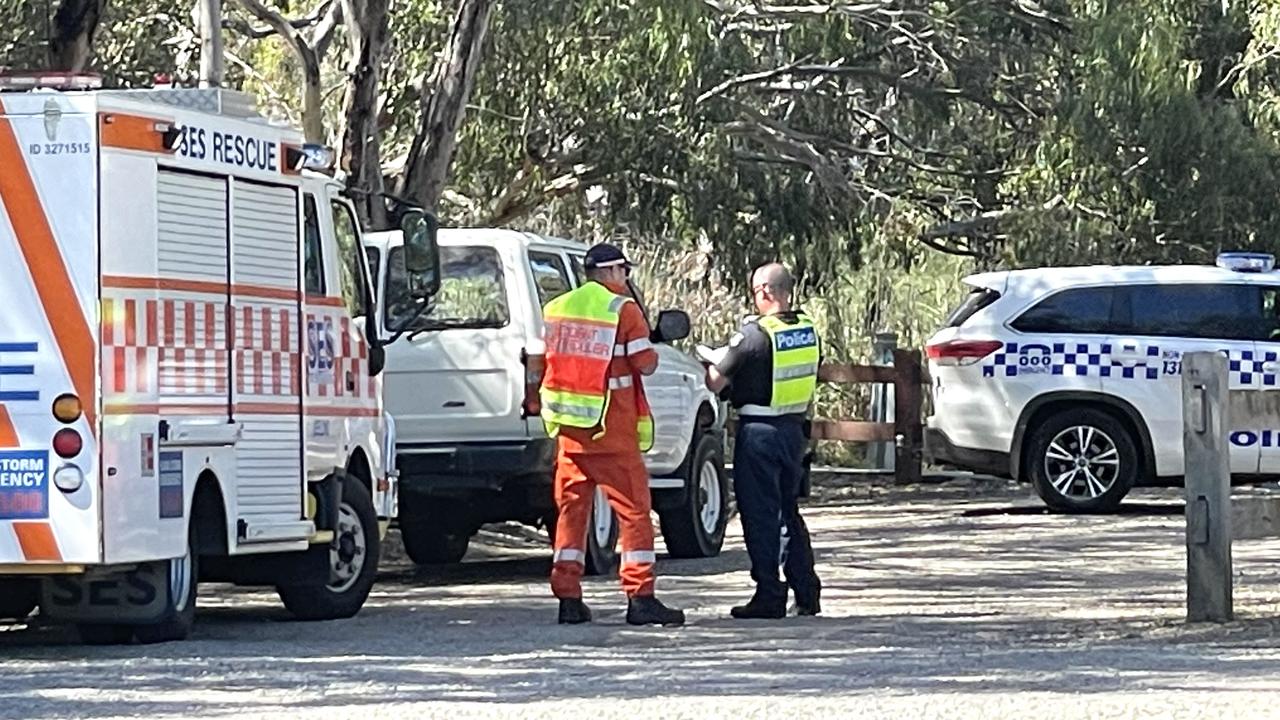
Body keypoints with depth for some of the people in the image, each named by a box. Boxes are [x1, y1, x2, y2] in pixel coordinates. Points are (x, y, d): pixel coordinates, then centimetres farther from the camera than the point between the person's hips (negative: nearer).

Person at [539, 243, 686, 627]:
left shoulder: (556, 308, 10)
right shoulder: (623, 309, -8)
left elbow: (544, 361, 13)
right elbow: (646, 364, -9)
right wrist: (649, 349, 9)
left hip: (568, 425, 6)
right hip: (611, 426, -6)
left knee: (572, 507, 10)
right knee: (633, 509, 0)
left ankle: (568, 598, 8)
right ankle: (640, 598, -4)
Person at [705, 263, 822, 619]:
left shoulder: (755, 333, -17)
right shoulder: (808, 331, 4)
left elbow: (716, 382, -13)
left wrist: (708, 366, 7)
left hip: (759, 430, -7)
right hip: (794, 428, 7)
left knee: (760, 514, 0)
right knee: (789, 512, 17)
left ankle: (769, 595, -1)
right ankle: (806, 592, 17)